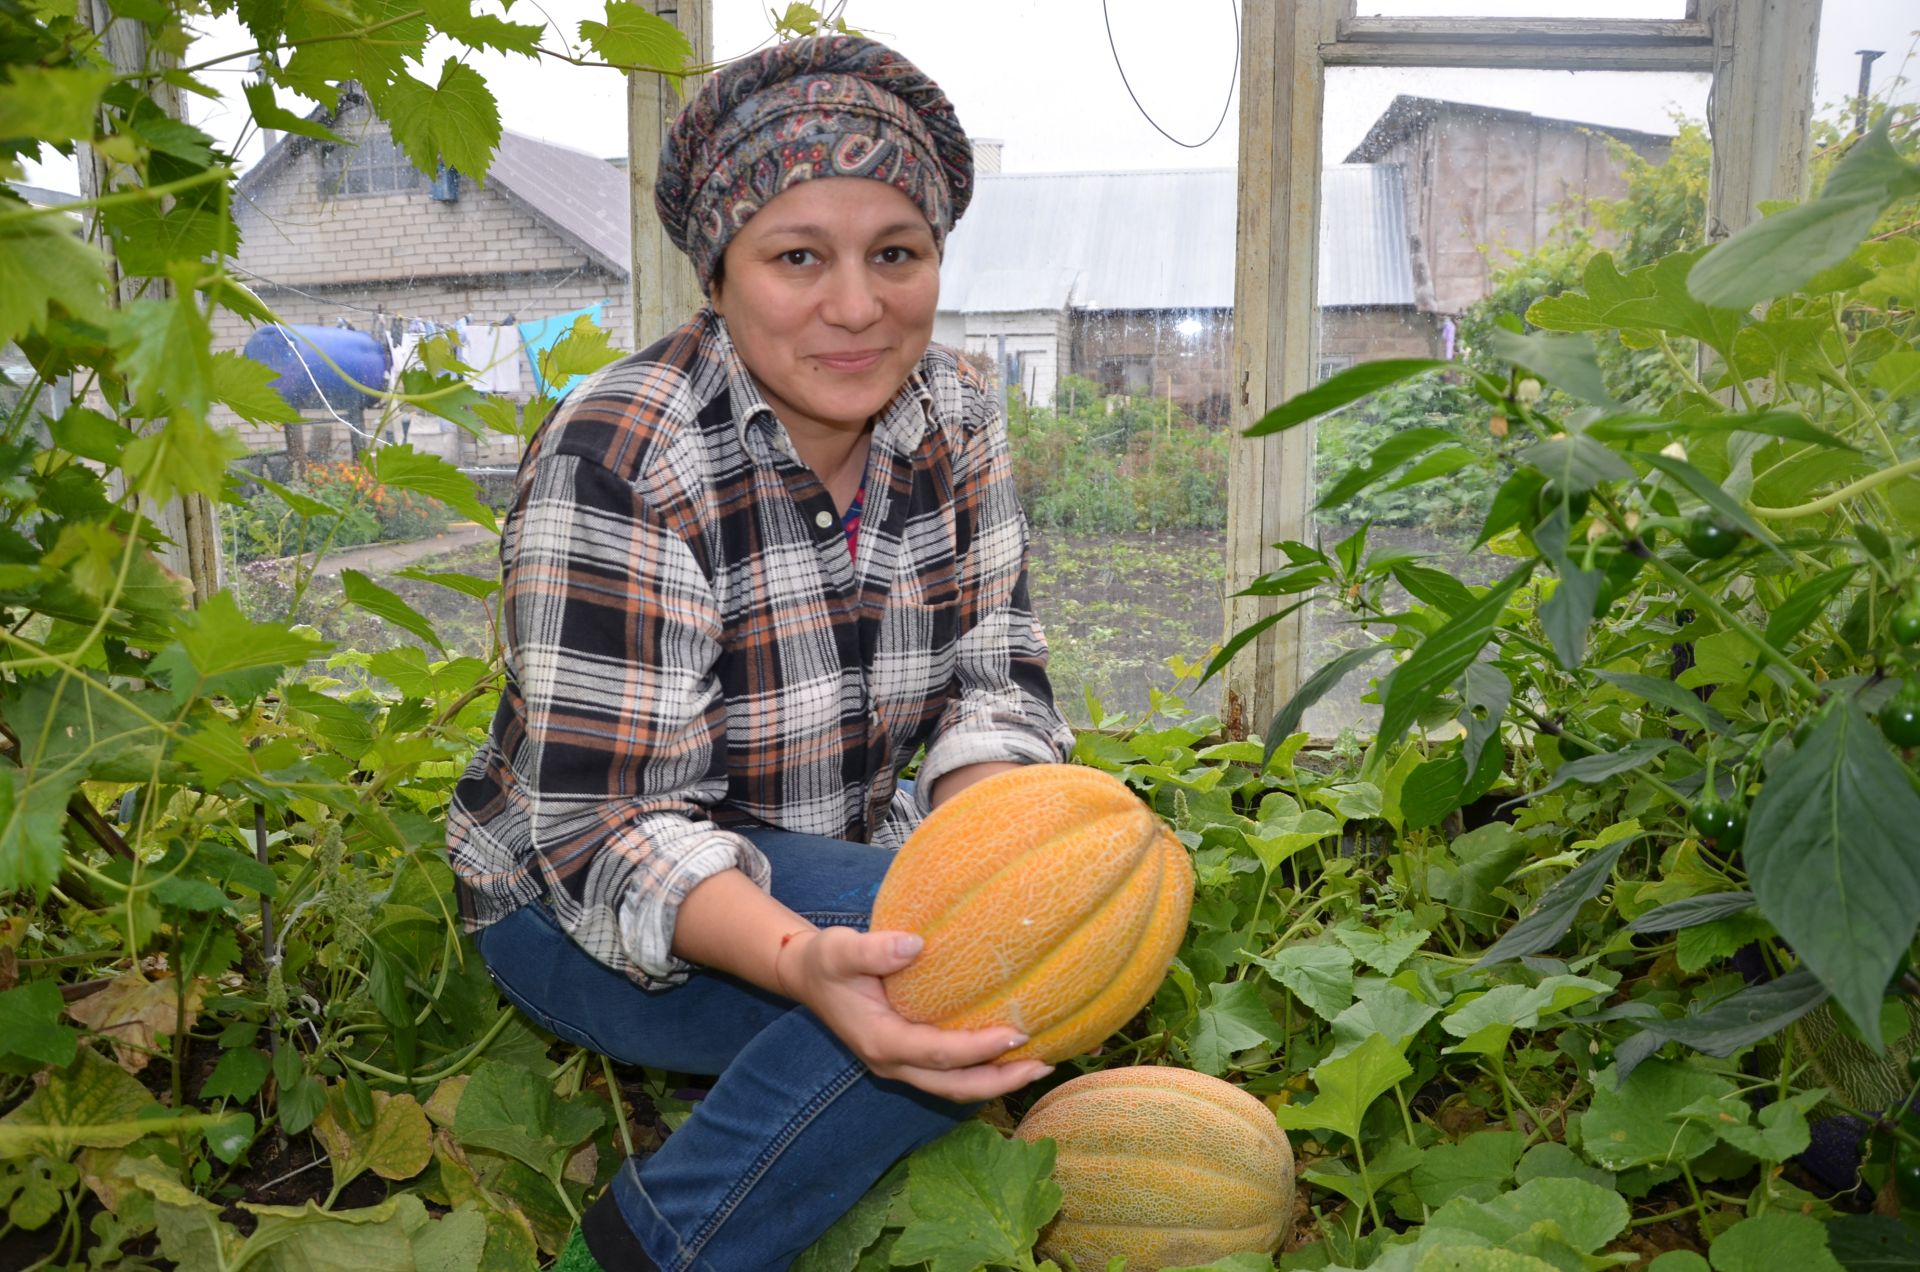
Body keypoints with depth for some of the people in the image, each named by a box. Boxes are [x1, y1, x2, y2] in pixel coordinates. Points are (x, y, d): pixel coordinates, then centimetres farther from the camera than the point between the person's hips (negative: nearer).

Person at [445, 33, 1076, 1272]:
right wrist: (805, 962, -43)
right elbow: (604, 832, -25)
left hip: (833, 875, 7)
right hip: (580, 906, -6)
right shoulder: (622, 461, -24)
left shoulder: (952, 413, -6)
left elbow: (990, 677, -5)